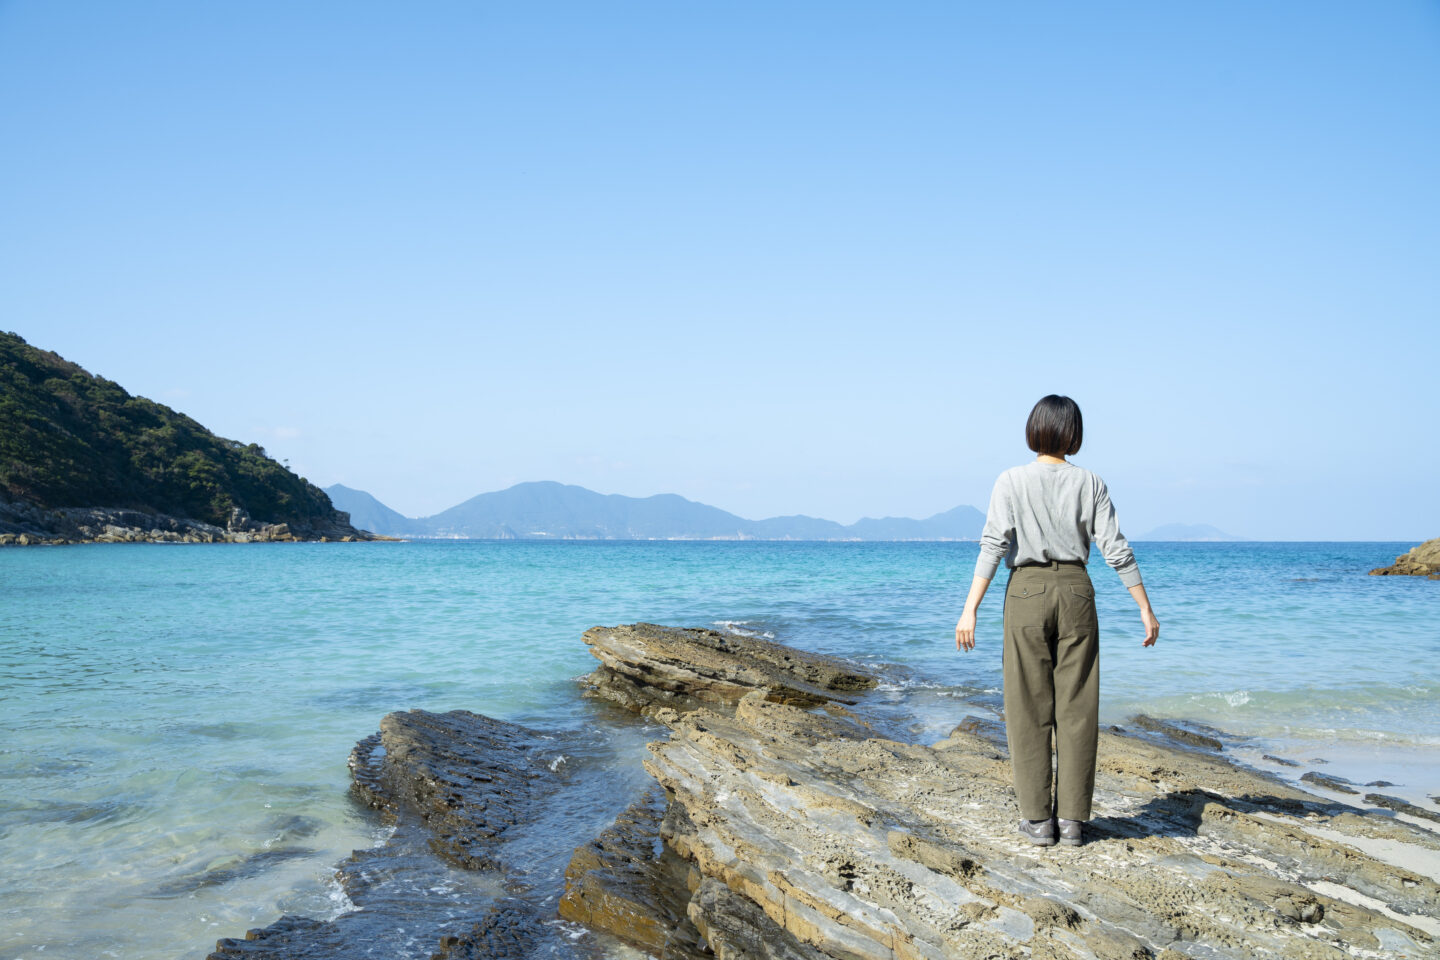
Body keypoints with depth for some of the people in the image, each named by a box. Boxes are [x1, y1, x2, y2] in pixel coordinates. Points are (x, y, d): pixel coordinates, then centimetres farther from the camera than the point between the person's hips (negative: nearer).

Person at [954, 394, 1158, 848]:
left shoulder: (1012, 481, -3)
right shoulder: (1089, 483, 2)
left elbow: (993, 546, -11)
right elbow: (1115, 548, -1)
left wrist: (970, 610, -13)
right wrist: (1146, 608, 4)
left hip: (1027, 591, -1)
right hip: (1075, 590, 2)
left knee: (1030, 708, 5)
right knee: (1076, 707, 6)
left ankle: (1037, 818, 8)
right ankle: (1071, 819, 9)